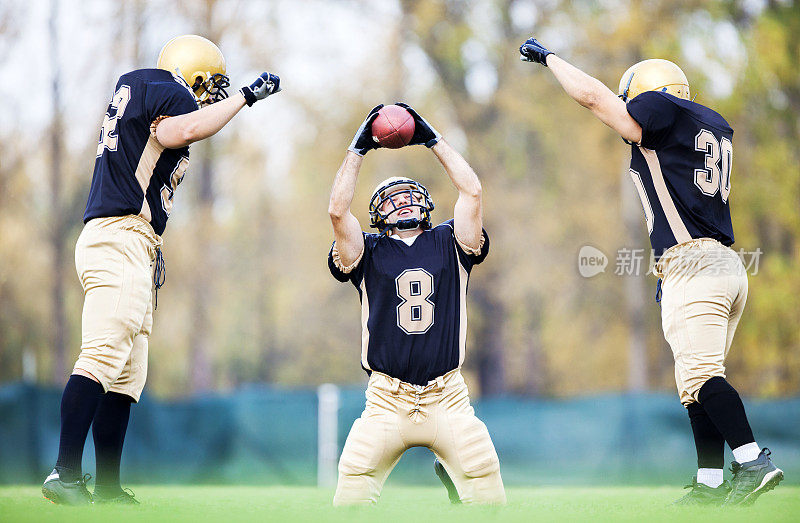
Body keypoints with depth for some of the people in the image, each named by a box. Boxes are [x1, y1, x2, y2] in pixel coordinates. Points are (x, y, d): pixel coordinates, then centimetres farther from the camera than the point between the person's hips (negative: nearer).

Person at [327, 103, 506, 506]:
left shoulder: (448, 244, 13)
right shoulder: (369, 252, 10)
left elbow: (471, 191, 3)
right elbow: (337, 210, -4)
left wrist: (433, 140, 9)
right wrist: (358, 149, 3)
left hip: (447, 398, 1)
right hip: (386, 402, -1)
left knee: (487, 489, -13)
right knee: (352, 490, -13)